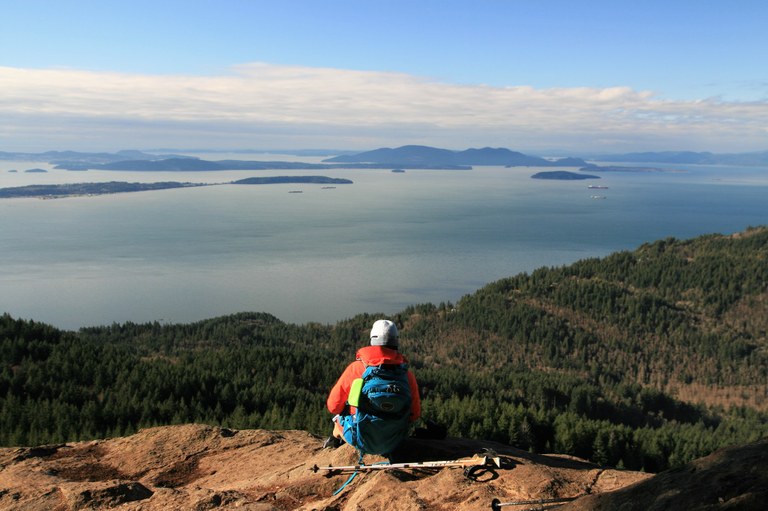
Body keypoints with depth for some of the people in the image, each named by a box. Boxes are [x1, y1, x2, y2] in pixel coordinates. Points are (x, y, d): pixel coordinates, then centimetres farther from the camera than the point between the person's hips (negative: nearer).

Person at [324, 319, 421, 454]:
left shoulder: (356, 368, -12)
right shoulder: (407, 373, -8)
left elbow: (333, 406, -3)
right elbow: (415, 414, 3)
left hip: (363, 442, -1)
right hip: (393, 444, 2)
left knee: (339, 413, 26)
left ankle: (336, 438, 49)